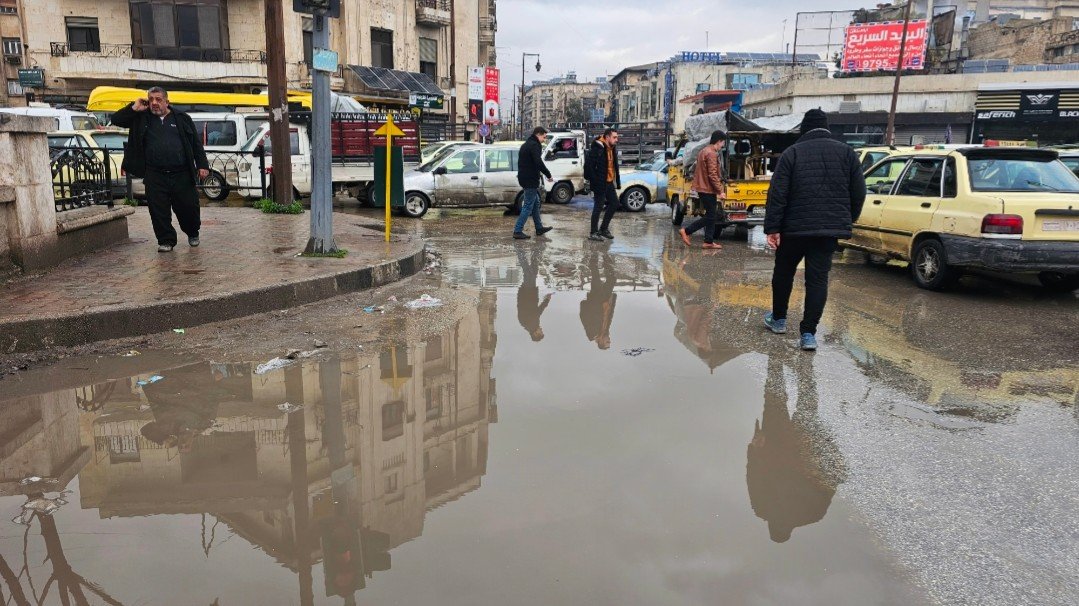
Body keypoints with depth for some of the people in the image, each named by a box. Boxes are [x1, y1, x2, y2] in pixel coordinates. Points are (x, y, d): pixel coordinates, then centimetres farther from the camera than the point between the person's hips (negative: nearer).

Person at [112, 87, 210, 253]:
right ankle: (166, 240, 12)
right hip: (155, 175, 1)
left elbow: (196, 143, 8)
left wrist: (202, 165, -1)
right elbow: (116, 119, 9)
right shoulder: (141, 118, 12)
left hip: (182, 175, -1)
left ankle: (193, 233, 31)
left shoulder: (182, 118, 10)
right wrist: (134, 108, -2)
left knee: (188, 207, 5)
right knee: (158, 210, -1)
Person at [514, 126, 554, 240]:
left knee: (536, 202, 19)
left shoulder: (526, 144, 18)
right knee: (528, 205, -7)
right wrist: (548, 175, -16)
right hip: (530, 179, -11)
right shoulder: (534, 145, -14)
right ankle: (518, 231, -7)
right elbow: (539, 162, -25)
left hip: (524, 178, 11)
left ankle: (539, 228, 28)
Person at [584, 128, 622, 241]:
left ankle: (604, 228, 26)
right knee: (599, 206, -2)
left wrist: (617, 181, 10)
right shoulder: (597, 148, -17)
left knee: (614, 203, 13)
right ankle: (593, 233, 9)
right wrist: (594, 180, -18)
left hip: (609, 182, 9)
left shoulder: (613, 149, 9)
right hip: (600, 183, -9)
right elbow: (589, 164, -19)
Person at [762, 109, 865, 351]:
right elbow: (859, 192, 5)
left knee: (783, 273, 17)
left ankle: (778, 319, 30)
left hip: (795, 227, -2)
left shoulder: (792, 153, -2)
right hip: (830, 229, 2)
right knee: (818, 278, 3)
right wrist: (848, 220, 19)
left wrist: (772, 227, -8)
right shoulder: (846, 152, 5)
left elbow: (777, 193, -9)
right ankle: (808, 333, -1)